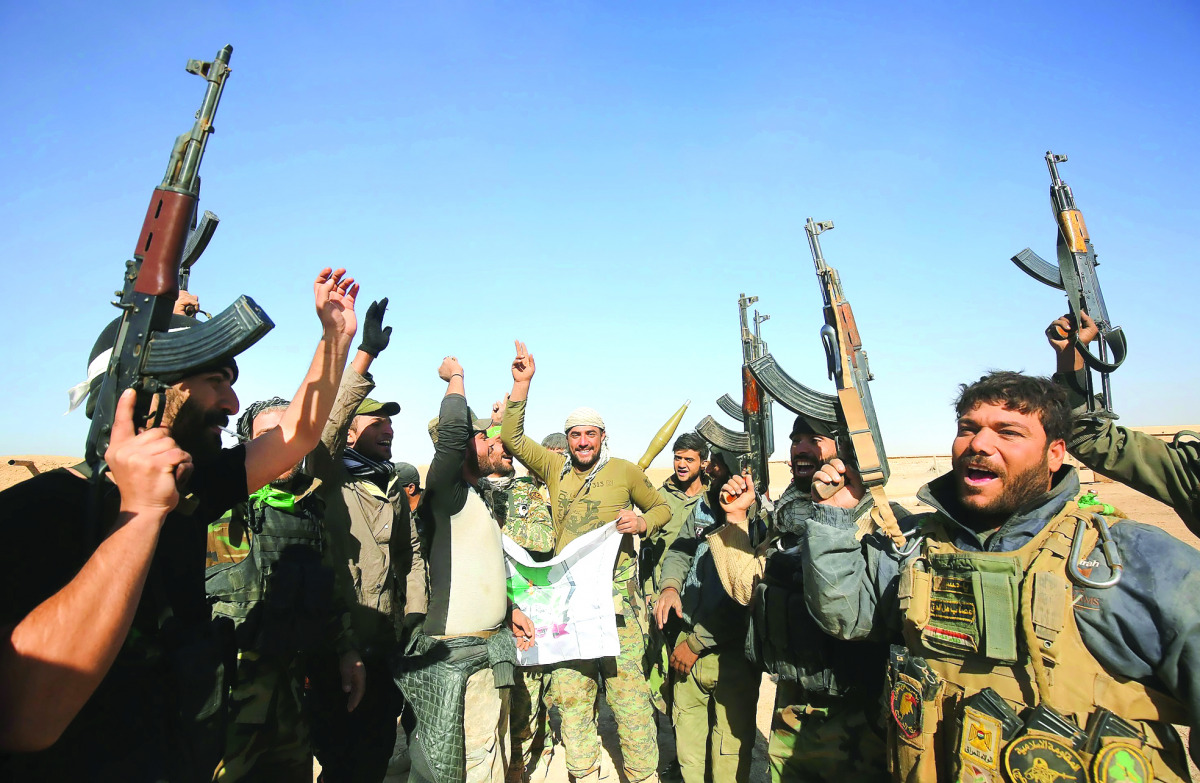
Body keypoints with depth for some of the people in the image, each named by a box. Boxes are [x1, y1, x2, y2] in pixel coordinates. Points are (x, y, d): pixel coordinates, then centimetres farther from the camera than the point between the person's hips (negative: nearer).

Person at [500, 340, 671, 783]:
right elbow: (512, 438, 3)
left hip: (616, 596, -3)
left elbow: (662, 508, 15)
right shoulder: (555, 469, 9)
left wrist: (642, 522, -7)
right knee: (570, 693, 10)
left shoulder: (625, 472, 4)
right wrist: (522, 384, -4)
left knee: (627, 689, -3)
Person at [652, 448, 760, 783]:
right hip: (688, 636, 6)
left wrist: (695, 643, -14)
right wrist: (670, 586, -6)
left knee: (729, 744, 11)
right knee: (686, 731, 21)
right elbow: (679, 549, 14)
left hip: (730, 653, -6)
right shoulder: (705, 503, 0)